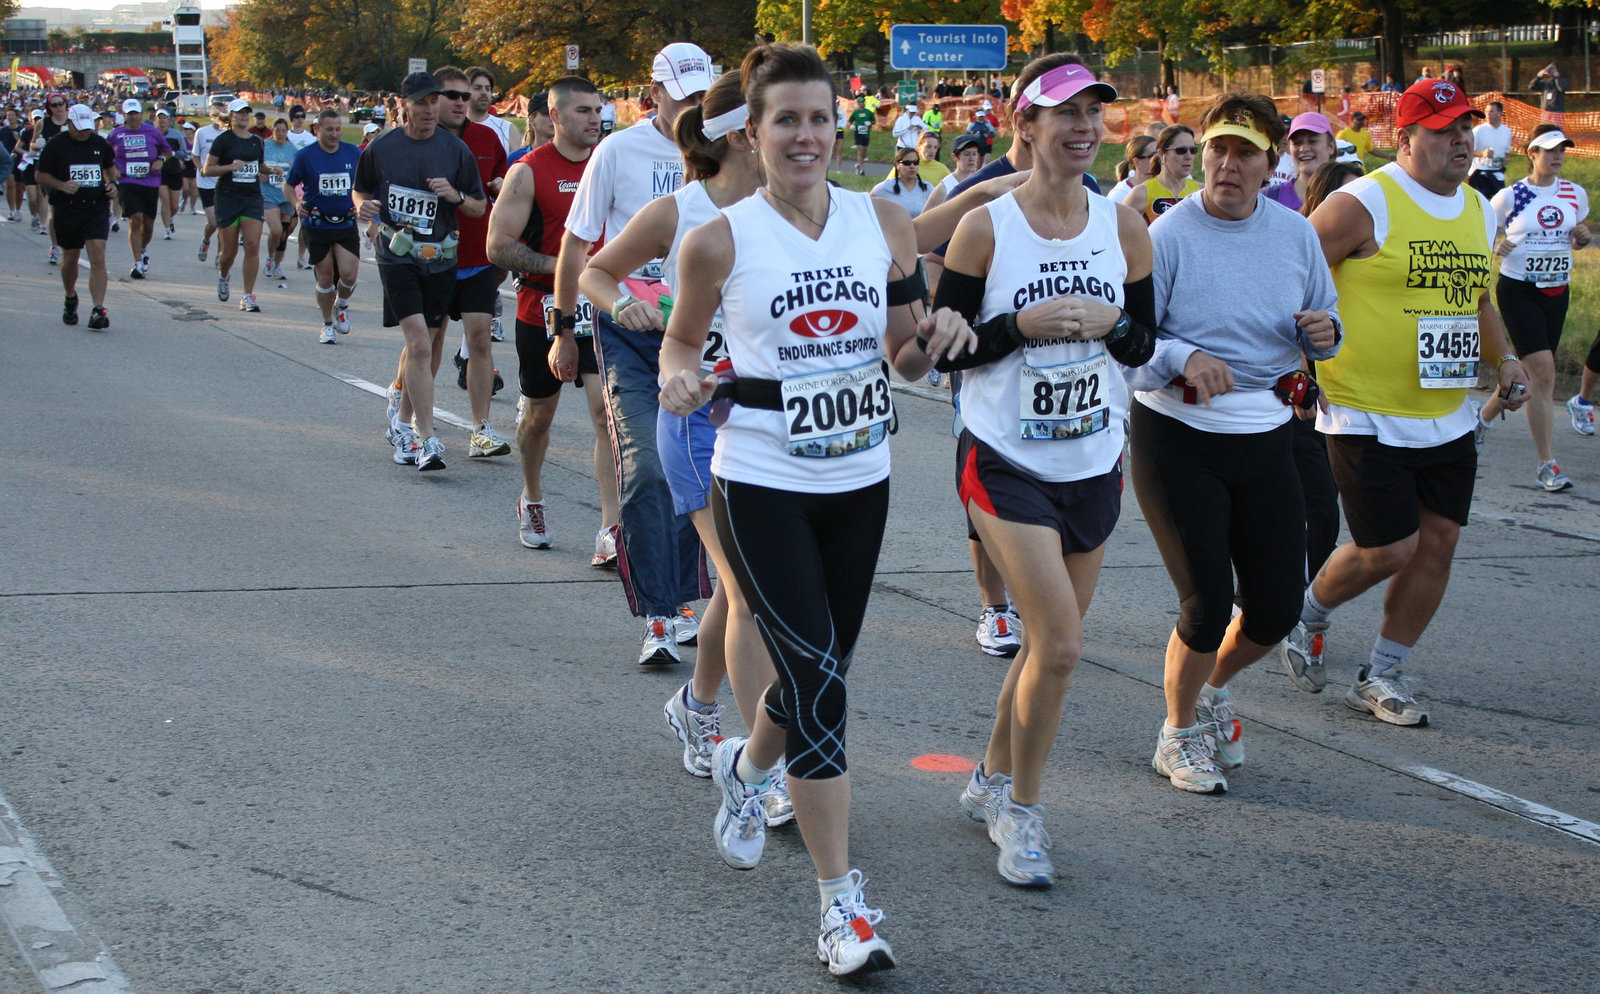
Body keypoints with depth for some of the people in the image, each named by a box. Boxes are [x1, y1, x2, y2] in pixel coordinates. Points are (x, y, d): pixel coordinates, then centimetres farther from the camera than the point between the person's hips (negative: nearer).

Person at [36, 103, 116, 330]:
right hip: (67, 209, -1)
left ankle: (98, 310, -17)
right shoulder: (55, 145, -3)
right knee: (70, 258, 13)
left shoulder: (100, 144, 6)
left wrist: (112, 184, 4)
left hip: (97, 208, 1)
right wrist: (61, 185, -16)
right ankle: (70, 300, 39)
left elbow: (110, 166, 24)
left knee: (98, 258, -13)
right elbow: (40, 175, 1)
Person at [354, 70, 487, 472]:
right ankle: (427, 440, -16)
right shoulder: (381, 148, 3)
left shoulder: (456, 149, 4)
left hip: (441, 258, 2)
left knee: (425, 344, 10)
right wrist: (362, 206, -5)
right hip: (397, 254, -2)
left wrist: (455, 195, -12)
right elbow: (361, 191, 17)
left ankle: (401, 418, 35)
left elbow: (480, 208, 8)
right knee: (420, 343, -15)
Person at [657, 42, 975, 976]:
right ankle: (842, 903, -4)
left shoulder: (886, 223, 1)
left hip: (859, 480, 4)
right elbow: (683, 338, 8)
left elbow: (904, 358, 8)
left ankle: (746, 766, 50)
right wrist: (680, 377, -14)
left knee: (818, 675, 15)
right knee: (819, 679, -12)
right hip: (760, 485, -4)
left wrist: (937, 336, -14)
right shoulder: (720, 240, -7)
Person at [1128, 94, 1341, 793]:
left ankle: (1214, 689, 38)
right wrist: (1183, 358, -32)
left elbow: (1322, 325, 14)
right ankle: (1180, 732, 20)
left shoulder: (1296, 235, 4)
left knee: (1277, 609, 6)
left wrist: (1323, 332, -10)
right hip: (1177, 439, -4)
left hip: (1264, 439, 5)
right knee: (1207, 604, -7)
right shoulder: (1167, 235, -10)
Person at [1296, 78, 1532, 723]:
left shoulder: (1478, 209, 11)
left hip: (1448, 420, 7)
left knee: (1438, 541, 4)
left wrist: (1503, 358, 11)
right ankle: (1308, 617, 25)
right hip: (1367, 418, -7)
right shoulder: (1363, 204, -13)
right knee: (1389, 550, -7)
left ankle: (1380, 678, 19)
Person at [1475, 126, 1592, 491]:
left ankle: (1486, 414, 42)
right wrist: (1497, 246, -19)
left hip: (1557, 292, 5)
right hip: (1518, 291, -5)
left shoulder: (1575, 194, 5)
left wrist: (1583, 237, -3)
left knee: (1529, 370, 12)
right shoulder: (1509, 197, -7)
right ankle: (1547, 465, -13)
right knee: (1543, 371, -16)